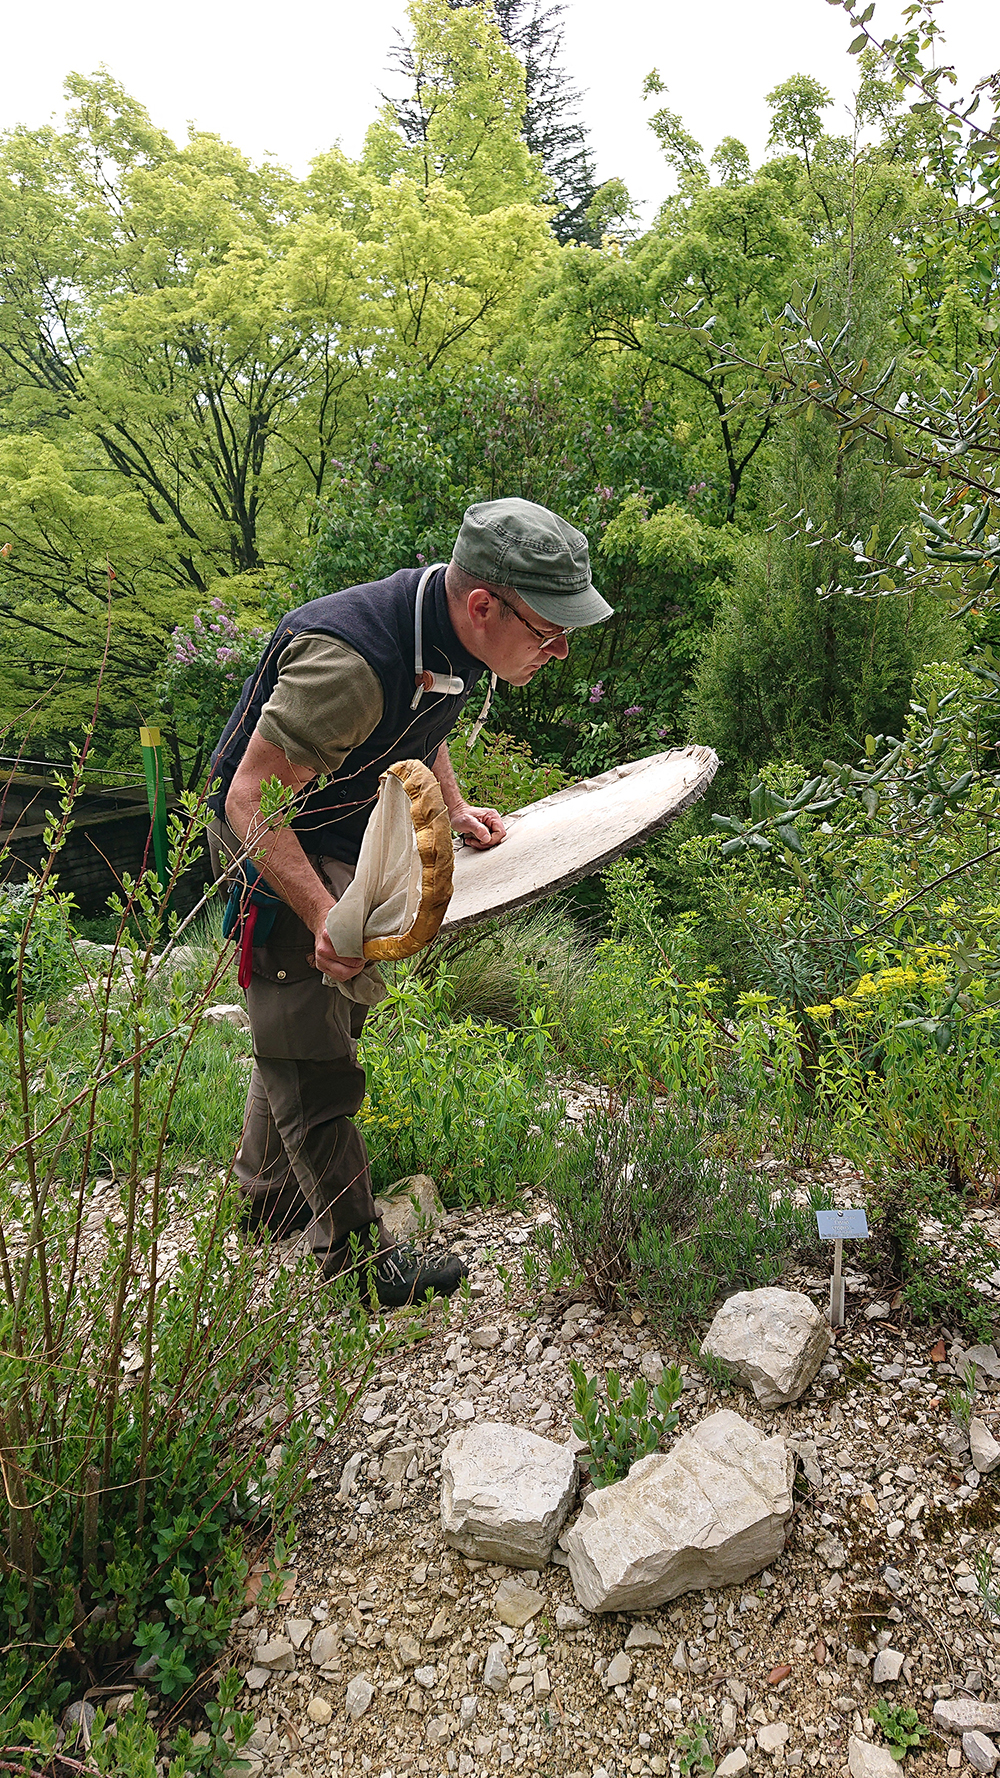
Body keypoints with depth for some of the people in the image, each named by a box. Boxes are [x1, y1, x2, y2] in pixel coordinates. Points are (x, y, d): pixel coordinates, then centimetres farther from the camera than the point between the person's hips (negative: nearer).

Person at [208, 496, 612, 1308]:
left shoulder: (449, 635, -8)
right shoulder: (346, 661, -37)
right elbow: (252, 798, -32)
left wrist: (454, 808, -1)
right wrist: (323, 917, -41)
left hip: (347, 843, 9)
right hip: (274, 848, -9)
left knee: (318, 1022, 21)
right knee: (313, 1058, -1)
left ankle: (269, 1192, 42)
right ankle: (355, 1252, 16)